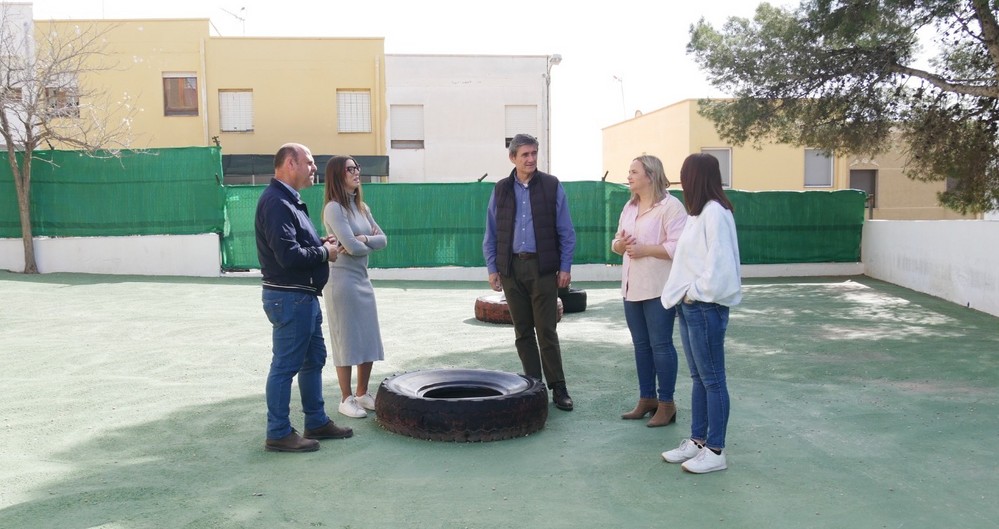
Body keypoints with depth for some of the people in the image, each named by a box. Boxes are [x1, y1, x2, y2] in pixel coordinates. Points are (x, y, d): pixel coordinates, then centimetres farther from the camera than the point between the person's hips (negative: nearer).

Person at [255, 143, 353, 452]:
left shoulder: (290, 200, 16)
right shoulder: (276, 202, -18)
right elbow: (288, 255, -26)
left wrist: (321, 243, 3)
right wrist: (324, 252, -12)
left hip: (305, 296, 11)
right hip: (289, 297, -11)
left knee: (314, 360, 18)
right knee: (285, 366, -1)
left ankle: (317, 422, 29)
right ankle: (278, 434, 10)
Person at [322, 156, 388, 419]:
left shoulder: (361, 207, 11)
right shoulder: (334, 208, -12)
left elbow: (383, 239, 7)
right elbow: (352, 246, -20)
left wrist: (363, 239, -11)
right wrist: (370, 244, 0)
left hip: (363, 279, 8)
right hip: (342, 279, -7)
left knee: (368, 339, 10)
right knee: (347, 340, 0)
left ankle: (362, 394, 23)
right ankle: (346, 399, 12)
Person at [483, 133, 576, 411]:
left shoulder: (552, 186, 1)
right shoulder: (501, 190, 8)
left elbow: (566, 231, 2)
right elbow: (491, 234, 10)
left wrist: (565, 267, -4)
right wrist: (492, 268, 4)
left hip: (543, 267, -3)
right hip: (512, 268, 3)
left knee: (546, 331, -2)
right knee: (522, 332, 8)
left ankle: (558, 388, 6)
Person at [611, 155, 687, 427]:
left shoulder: (670, 206, -10)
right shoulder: (629, 207, 15)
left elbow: (677, 247, -18)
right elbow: (616, 242, 18)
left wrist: (644, 249, -20)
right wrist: (620, 244, -5)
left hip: (659, 288, -8)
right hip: (632, 287, 8)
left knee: (661, 344, -2)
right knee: (640, 344, 13)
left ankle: (666, 403, 8)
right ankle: (647, 398, 24)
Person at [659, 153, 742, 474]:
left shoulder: (715, 212, -16)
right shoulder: (699, 213, 13)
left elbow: (719, 264, -21)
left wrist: (695, 292, -13)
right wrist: (683, 296, 5)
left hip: (705, 306, -9)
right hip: (690, 305, 10)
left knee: (712, 380, 0)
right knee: (698, 378, 16)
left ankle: (715, 451, 9)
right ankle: (697, 441, 26)